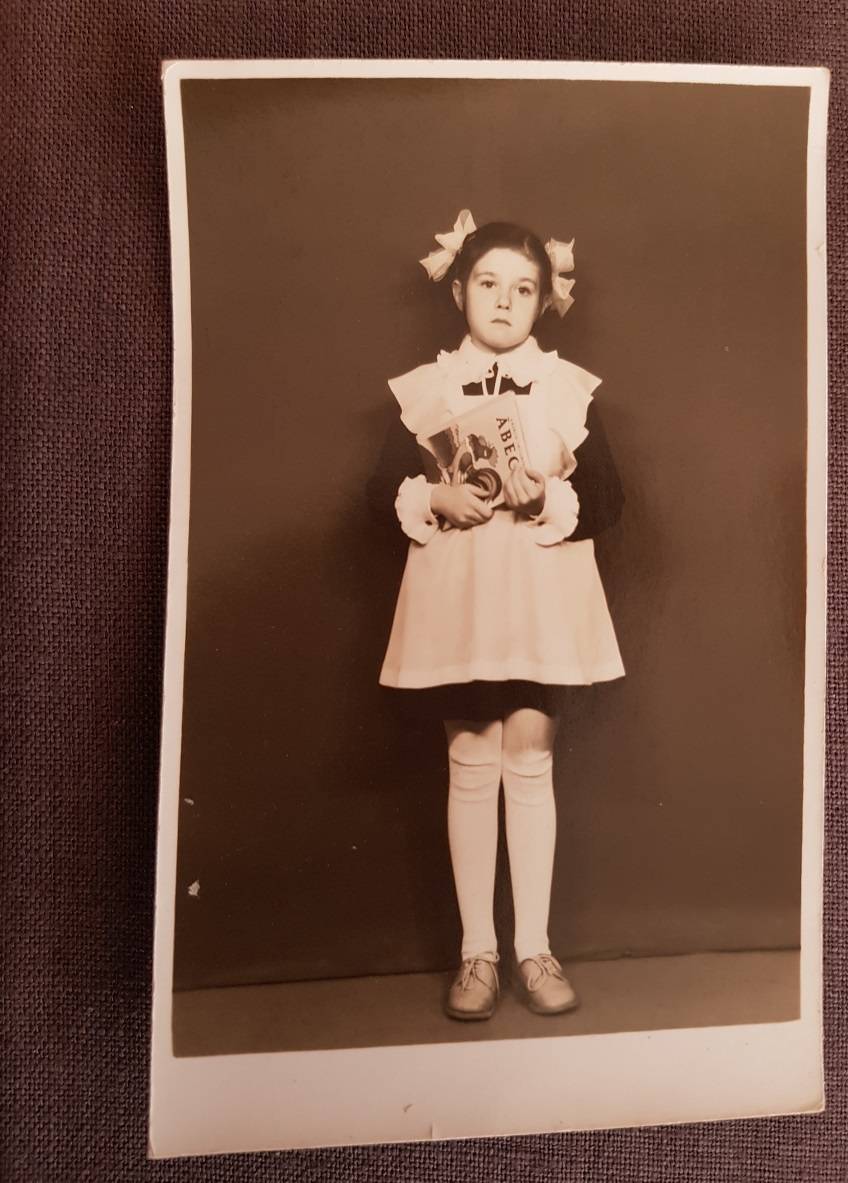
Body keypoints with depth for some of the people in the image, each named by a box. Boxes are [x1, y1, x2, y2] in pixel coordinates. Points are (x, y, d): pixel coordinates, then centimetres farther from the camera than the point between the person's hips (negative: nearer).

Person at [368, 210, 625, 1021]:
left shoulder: (570, 386, 5)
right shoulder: (423, 389, 5)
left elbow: (608, 499, 2)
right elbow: (383, 492, 4)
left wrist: (550, 498, -17)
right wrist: (436, 498, -15)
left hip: (541, 598, 0)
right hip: (456, 599, 0)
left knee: (530, 761, 3)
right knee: (471, 766, 5)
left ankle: (533, 949, 20)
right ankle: (477, 951, 20)